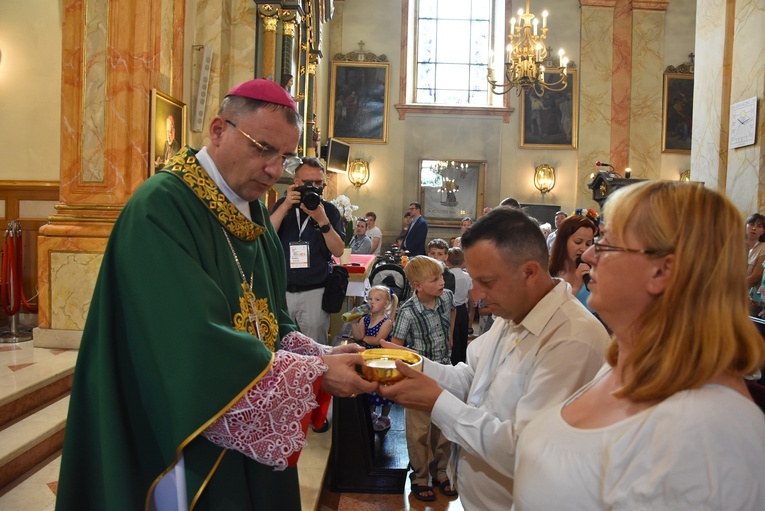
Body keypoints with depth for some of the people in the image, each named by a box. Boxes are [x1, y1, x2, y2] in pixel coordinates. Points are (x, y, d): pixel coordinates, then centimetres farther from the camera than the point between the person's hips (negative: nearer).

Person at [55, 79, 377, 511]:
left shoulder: (253, 212, 5)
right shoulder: (161, 208, -20)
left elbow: (270, 322, 8)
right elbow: (197, 346, -28)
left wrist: (322, 356, -9)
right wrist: (315, 373, -25)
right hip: (193, 445, -7)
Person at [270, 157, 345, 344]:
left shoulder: (329, 210, 5)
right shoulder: (283, 205, 9)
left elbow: (338, 251, -4)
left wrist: (322, 220, -16)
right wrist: (285, 206, -16)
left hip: (314, 292, -1)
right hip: (281, 289, 1)